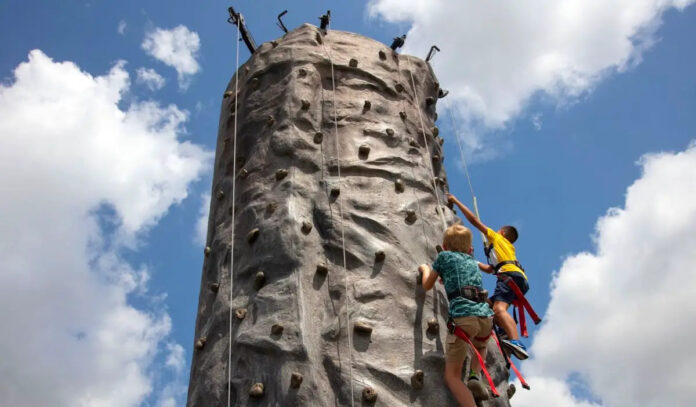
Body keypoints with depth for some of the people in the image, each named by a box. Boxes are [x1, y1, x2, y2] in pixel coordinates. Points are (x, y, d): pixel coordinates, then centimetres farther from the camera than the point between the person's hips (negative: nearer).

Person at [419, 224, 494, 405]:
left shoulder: (444, 256, 17)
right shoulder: (473, 262, 30)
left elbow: (427, 285, 26)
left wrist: (425, 269, 45)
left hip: (463, 315, -5)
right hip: (486, 316, 5)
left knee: (452, 375, 3)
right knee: (480, 346, 40)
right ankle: (474, 377, 12)